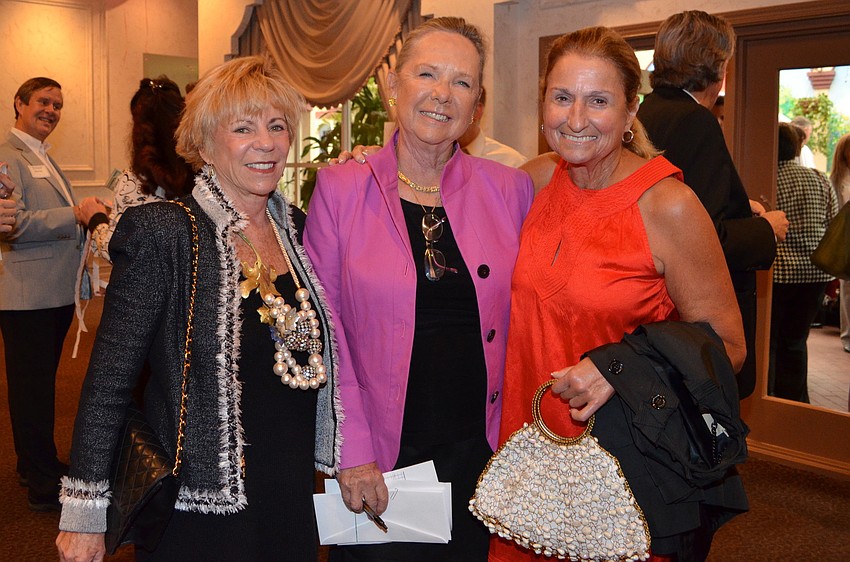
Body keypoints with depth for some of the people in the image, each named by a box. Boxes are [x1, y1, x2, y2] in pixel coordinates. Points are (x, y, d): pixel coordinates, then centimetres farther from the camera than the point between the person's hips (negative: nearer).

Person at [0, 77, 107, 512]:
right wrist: (75, 214, -25)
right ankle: (44, 484, 7)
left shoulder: (44, 157, 21)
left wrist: (84, 214, 7)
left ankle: (36, 464, 32)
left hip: (56, 292, 10)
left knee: (40, 385, 19)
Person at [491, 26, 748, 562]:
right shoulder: (538, 179, -3)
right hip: (535, 441, 5)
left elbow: (727, 346, -10)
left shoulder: (668, 205, -17)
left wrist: (620, 366, -23)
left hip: (634, 462, -4)